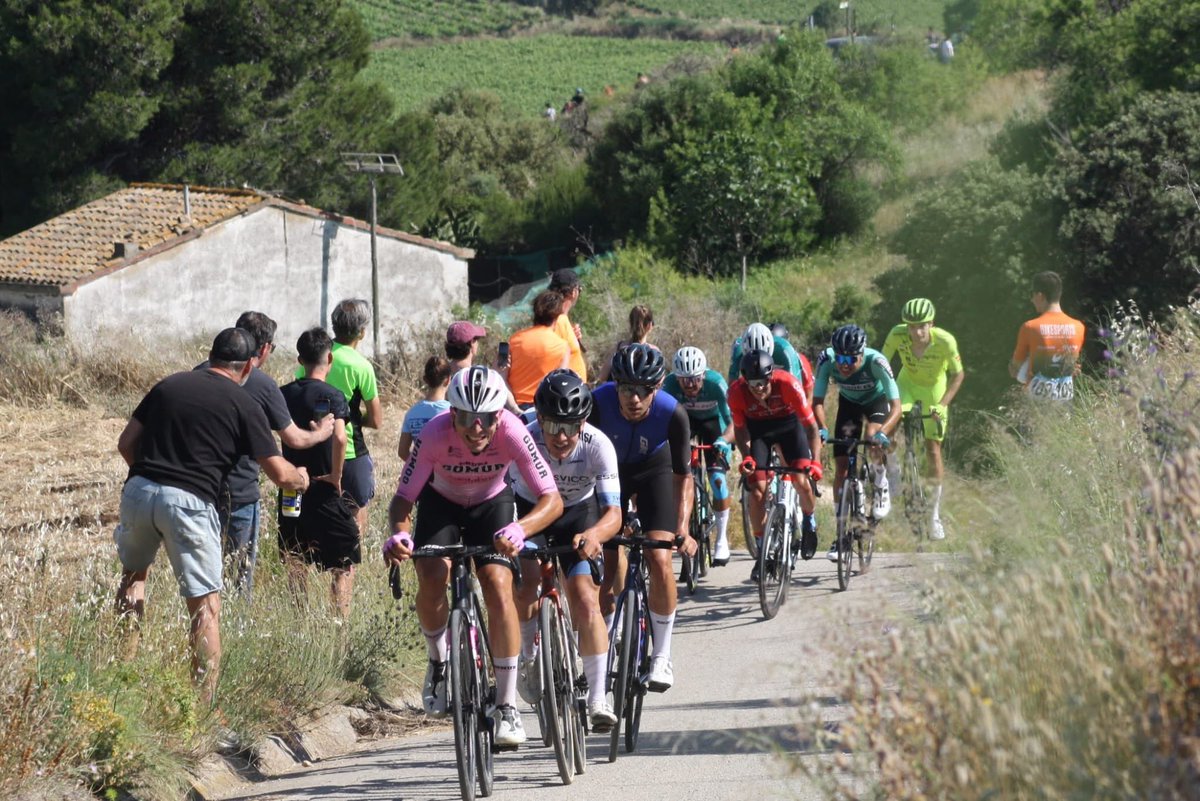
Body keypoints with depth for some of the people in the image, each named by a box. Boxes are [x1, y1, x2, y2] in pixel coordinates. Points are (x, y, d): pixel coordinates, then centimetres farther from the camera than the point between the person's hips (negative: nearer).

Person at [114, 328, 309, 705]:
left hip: (139, 490, 4)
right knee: (205, 605, 3)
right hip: (188, 502, -4)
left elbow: (126, 443, 14)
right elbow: (279, 473, 4)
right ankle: (204, 703, 0)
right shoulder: (244, 406, 4)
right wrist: (300, 478, 26)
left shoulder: (170, 384, 15)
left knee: (134, 573, 29)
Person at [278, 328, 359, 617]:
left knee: (296, 561, 16)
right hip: (325, 491, -5)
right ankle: (342, 622, -4)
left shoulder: (284, 394, 4)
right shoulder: (332, 396, -12)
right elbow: (339, 437, -27)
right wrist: (336, 475, -16)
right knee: (344, 562, 4)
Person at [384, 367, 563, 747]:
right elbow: (402, 500, -29)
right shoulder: (435, 434, -34)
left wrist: (519, 529, -55)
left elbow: (552, 499, -35)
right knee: (432, 578, -26)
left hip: (492, 504, 0)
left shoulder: (511, 431, -34)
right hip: (442, 502, 0)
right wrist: (399, 533, -52)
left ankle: (507, 706, -13)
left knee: (498, 587, -21)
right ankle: (438, 662, 5)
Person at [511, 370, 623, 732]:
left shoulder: (598, 445, -30)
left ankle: (598, 698, -8)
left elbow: (613, 512, -34)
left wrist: (595, 533, -56)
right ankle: (529, 657, 3)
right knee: (526, 583, -25)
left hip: (577, 516, 0)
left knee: (586, 600, -16)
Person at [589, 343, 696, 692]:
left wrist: (683, 529, -29)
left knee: (659, 559, -16)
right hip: (609, 471, 1)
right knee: (604, 565, -8)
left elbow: (683, 477, -19)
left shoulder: (672, 414, -31)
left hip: (654, 470, -1)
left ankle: (662, 656, -2)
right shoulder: (598, 404, -33)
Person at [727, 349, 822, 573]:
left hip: (788, 423, -1)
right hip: (757, 428, 1)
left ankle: (809, 521, 17)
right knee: (757, 490, -11)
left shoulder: (788, 384, -34)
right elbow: (740, 429, -14)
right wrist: (746, 457, -32)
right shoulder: (737, 391, -29)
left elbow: (810, 425, -29)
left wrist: (815, 461, -39)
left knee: (802, 482, -16)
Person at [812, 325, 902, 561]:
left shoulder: (876, 362, -38)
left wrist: (882, 432, -57)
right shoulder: (827, 360, -32)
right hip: (849, 402, 2)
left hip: (877, 400, -2)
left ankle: (881, 486, -3)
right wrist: (821, 429, -47)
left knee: (872, 438, -33)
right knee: (842, 465, -7)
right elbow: (817, 401, -29)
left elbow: (896, 406, -40)